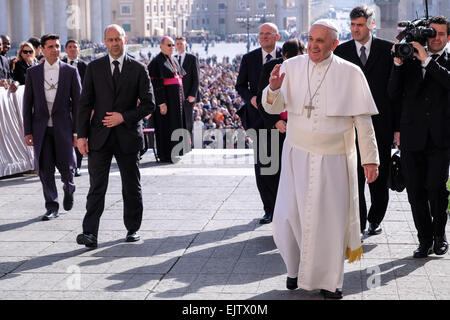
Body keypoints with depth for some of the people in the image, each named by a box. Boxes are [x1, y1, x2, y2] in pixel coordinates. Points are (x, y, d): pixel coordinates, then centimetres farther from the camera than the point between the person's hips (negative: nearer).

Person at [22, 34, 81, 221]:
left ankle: (68, 189, 33)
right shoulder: (33, 72, 7)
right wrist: (28, 131, 1)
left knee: (66, 166, 0)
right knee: (45, 168, 0)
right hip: (41, 128, 1)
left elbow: (78, 102, 2)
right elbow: (27, 104, 7)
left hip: (63, 127, -1)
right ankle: (52, 206, 9)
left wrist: (77, 131, -3)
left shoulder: (70, 72, 2)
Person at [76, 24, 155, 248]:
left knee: (132, 187, 10)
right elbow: (85, 103, 4)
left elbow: (148, 104, 1)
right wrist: (82, 135, -3)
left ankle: (133, 229, 24)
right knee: (96, 187, -6)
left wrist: (124, 117, -12)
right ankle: (90, 234, -10)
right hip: (100, 137, 0)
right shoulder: (94, 68, 5)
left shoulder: (138, 69, 2)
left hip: (128, 136, 0)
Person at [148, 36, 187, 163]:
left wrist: (182, 98, 17)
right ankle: (165, 155, 1)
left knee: (175, 125, 11)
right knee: (166, 126, -4)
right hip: (166, 99, -8)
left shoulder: (174, 61, 15)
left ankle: (174, 153, 19)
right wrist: (162, 103, -22)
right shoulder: (157, 62, -11)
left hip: (177, 99, 8)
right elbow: (156, 84, -17)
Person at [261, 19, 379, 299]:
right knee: (290, 216, 2)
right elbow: (274, 108, 1)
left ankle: (330, 280, 20)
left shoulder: (350, 74, -5)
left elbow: (363, 120, -2)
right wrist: (273, 88, -21)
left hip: (334, 160, -2)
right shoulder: (291, 67, 1)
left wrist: (370, 158, -4)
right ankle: (297, 267, 27)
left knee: (331, 218, 3)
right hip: (297, 156, 2)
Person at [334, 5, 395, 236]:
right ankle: (358, 223, 6)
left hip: (381, 122, 0)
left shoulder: (387, 50, 2)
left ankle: (375, 221, 25)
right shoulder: (341, 51, 5)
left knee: (379, 176, 10)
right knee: (354, 175, -2)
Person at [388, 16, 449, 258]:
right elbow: (394, 93, 6)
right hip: (412, 137, 2)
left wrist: (427, 60, -15)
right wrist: (398, 63, -5)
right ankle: (425, 239, 15)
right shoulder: (410, 60, 12)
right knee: (415, 191, 3)